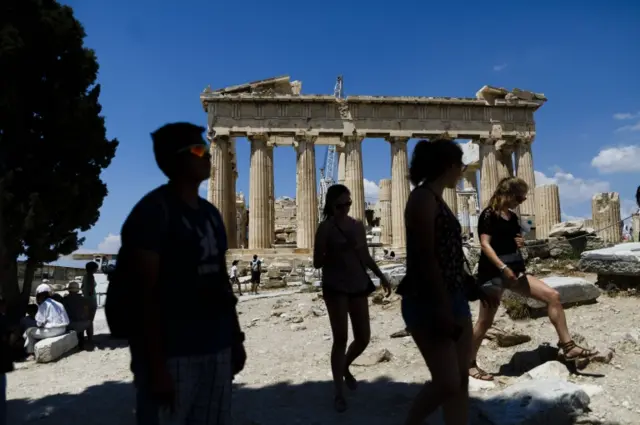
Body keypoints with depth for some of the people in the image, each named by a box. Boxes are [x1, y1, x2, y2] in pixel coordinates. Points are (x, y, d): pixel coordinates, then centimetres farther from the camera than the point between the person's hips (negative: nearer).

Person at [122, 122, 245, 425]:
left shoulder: (210, 213, 11)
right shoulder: (154, 209, -11)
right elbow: (146, 293, -16)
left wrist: (236, 338, 15)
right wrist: (156, 366, -18)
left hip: (216, 349, 7)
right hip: (171, 354, -7)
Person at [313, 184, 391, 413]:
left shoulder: (358, 225, 9)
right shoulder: (325, 227, -5)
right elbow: (317, 262, -7)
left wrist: (381, 276, 7)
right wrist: (338, 251, -19)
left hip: (358, 285, 5)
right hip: (335, 287, -5)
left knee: (363, 337, 8)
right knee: (341, 338, -4)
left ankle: (345, 367, 39)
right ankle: (339, 393, 10)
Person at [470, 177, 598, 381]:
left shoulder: (513, 217, 14)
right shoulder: (489, 215, -9)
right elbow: (485, 244, -18)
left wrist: (520, 242, 3)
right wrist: (503, 267, -25)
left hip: (515, 270, 8)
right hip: (492, 273, -8)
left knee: (553, 296, -2)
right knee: (485, 321, -2)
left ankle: (568, 346, 4)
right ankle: (470, 363, 11)